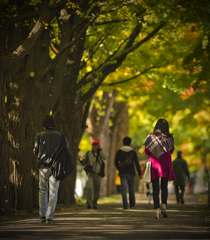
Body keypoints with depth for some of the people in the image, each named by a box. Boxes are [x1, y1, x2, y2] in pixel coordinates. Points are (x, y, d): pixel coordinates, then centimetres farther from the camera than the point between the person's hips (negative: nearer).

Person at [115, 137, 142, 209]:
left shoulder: (119, 152, 3)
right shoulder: (133, 152, -1)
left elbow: (116, 162, 9)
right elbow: (137, 163, -5)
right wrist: (140, 174, -3)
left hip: (122, 173, 0)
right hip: (131, 173, 0)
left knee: (124, 189, -5)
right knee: (131, 189, 12)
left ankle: (125, 204, -19)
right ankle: (132, 204, 20)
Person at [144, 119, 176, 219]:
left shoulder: (150, 137, -4)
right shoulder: (169, 138, -2)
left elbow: (147, 152, 0)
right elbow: (171, 151, 10)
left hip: (154, 165, -1)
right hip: (165, 165, 1)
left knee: (155, 188, 2)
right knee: (164, 187, 12)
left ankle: (157, 209, -6)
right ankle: (164, 206, -8)